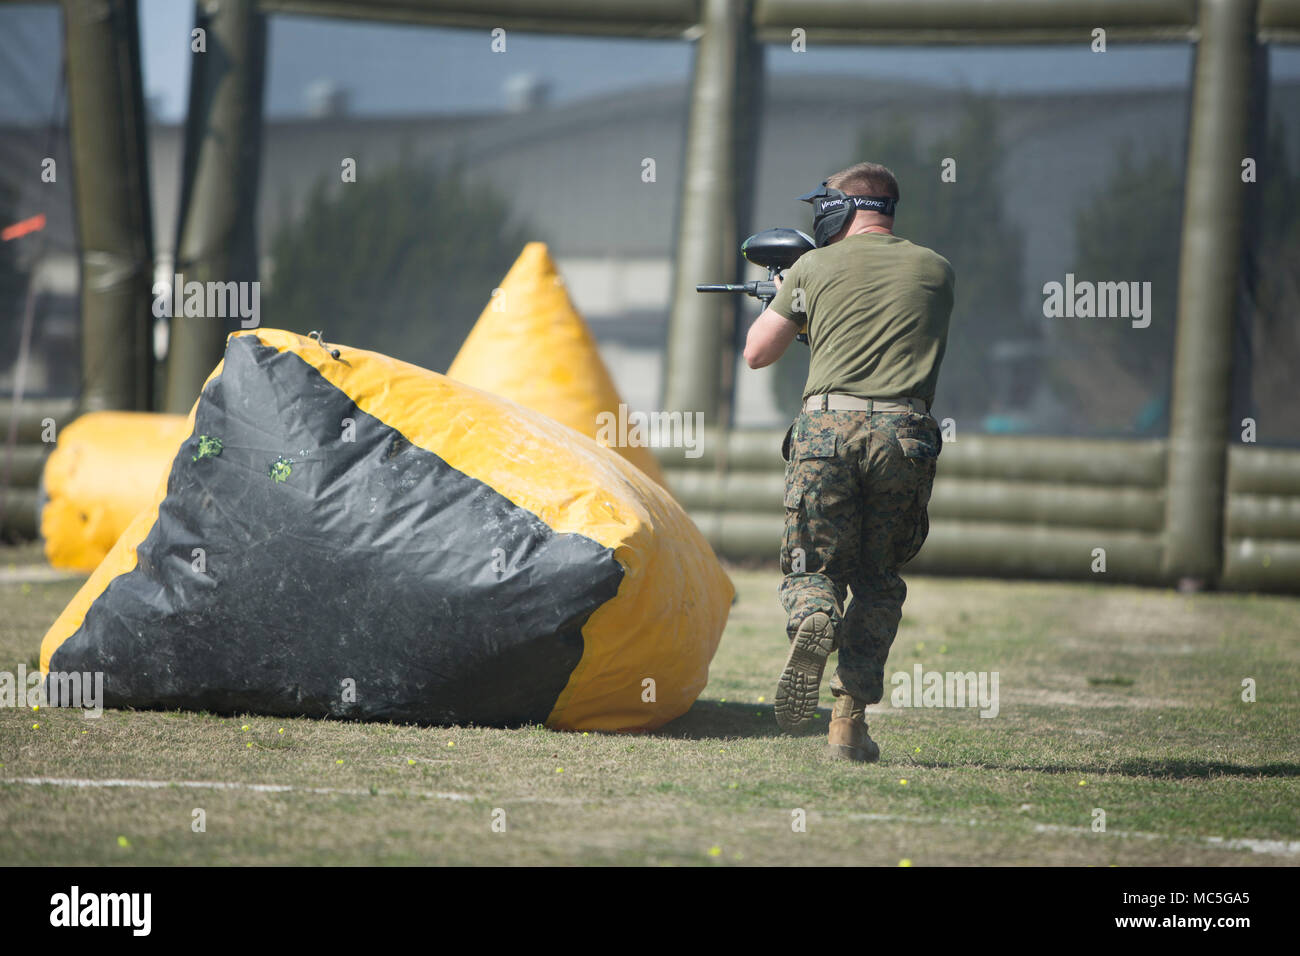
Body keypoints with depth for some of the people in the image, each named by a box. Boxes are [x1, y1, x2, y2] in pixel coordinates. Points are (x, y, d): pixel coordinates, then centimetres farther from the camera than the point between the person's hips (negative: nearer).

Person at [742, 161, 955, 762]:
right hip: (904, 434, 2)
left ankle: (813, 621, -27)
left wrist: (779, 302, 35)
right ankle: (850, 723, 6)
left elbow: (757, 353, 15)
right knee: (879, 582, 16)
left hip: (828, 427, -2)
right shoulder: (935, 271, 15)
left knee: (813, 566, 10)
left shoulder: (814, 269, 8)